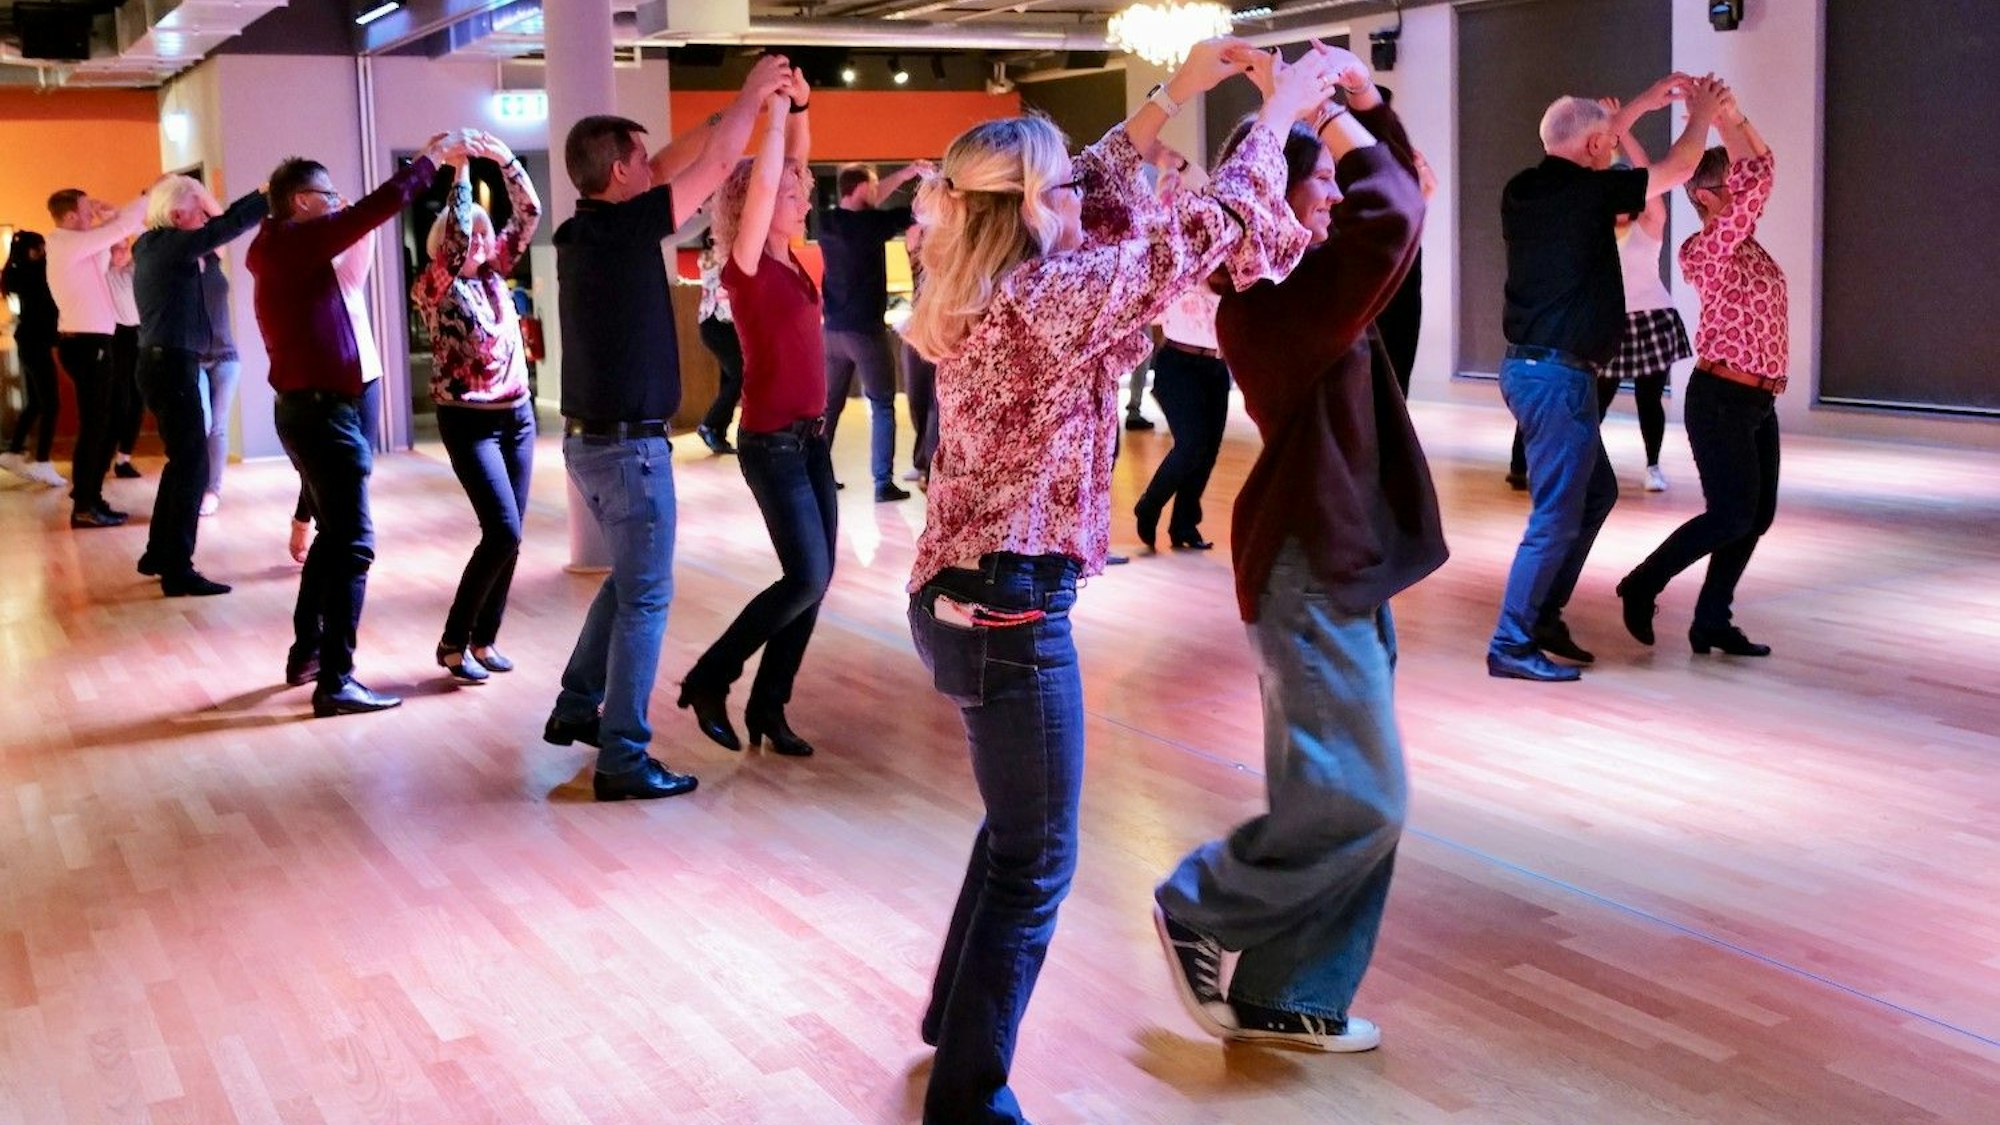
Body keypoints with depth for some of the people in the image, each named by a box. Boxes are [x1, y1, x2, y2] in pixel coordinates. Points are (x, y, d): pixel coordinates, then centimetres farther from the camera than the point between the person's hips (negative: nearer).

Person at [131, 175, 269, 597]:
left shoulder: (158, 245, 14)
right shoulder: (170, 244, -13)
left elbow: (217, 226, 22)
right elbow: (227, 227, -19)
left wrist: (260, 196, 14)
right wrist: (271, 198, -13)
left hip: (166, 363, 10)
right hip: (172, 366, -10)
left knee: (182, 460, 18)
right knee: (193, 464, -8)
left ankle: (158, 554, 27)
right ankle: (178, 569, -7)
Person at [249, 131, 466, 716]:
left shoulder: (287, 249, 13)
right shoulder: (295, 242, -15)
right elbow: (380, 204, -19)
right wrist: (431, 158, -9)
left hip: (309, 407, 11)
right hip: (323, 411, -11)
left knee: (333, 534, 20)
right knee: (353, 544, -9)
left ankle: (306, 650, 29)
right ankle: (336, 682, -7)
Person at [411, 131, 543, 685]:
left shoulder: (493, 274, 8)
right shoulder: (433, 289, -8)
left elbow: (528, 216, 4)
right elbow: (455, 236, -25)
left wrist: (505, 159, -6)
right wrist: (460, 172, -18)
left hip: (517, 416, 6)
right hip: (470, 422, -6)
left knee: (509, 537, 5)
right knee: (502, 533, -13)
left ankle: (484, 640, 15)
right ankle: (453, 643, -1)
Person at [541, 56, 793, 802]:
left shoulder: (585, 227, 6)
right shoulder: (625, 228, -18)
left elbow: (672, 166, 17)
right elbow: (715, 165, -11)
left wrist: (733, 111, 16)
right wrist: (753, 94, 4)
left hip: (591, 436, 9)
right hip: (628, 445, -9)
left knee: (629, 577, 24)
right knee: (645, 598, -2)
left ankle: (576, 708, 30)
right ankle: (623, 759, 1)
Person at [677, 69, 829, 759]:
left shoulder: (790, 258, 9)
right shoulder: (747, 267, -12)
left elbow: (793, 165, 15)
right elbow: (761, 181, -23)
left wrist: (800, 107, 4)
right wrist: (775, 108, -14)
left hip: (810, 437, 8)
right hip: (772, 443, -8)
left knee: (815, 578, 6)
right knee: (806, 578, -11)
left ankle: (768, 705, 15)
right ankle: (708, 679, 4)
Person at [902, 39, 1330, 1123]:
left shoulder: (979, 293, 6)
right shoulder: (1050, 299, -19)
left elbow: (1094, 199, 20)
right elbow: (1201, 232, -14)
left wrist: (1169, 97, 19)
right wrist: (1279, 111, -2)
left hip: (959, 591, 9)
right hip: (1010, 608, -9)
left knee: (1017, 826, 25)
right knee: (1036, 857, 3)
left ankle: (955, 1020, 40)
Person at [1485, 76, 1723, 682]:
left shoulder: (1523, 190, 8)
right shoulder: (1587, 191, -13)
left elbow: (1582, 148, 28)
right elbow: (1679, 167, -1)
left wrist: (1647, 101, 33)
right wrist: (1702, 111, 17)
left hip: (1525, 364, 9)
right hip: (1558, 375, -9)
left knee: (1597, 491, 20)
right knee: (1557, 515, -4)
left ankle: (1543, 616, 24)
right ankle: (1512, 645, 0)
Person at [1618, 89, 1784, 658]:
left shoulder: (1742, 242, 13)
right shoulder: (1707, 248, -13)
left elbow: (1761, 168, 16)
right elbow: (1758, 181, -21)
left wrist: (1735, 115, 4)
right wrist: (1721, 122, -13)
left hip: (1758, 401, 9)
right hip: (1721, 400, -9)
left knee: (1757, 516, 7)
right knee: (1731, 515, -9)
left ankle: (1712, 621, 14)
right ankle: (1643, 584, 7)